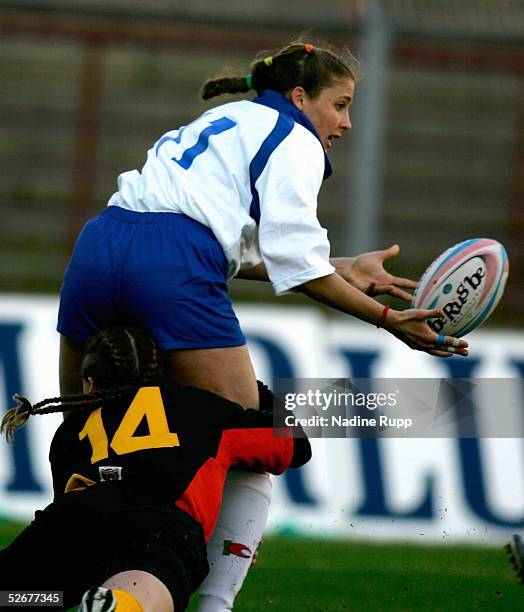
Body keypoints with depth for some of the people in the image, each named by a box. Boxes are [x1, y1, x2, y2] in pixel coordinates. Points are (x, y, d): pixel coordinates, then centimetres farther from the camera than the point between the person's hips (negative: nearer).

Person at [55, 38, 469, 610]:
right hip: (174, 268, -8)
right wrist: (386, 319, -1)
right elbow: (292, 259, -3)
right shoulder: (295, 141, 10)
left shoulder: (223, 123, 34)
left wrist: (341, 271, 29)